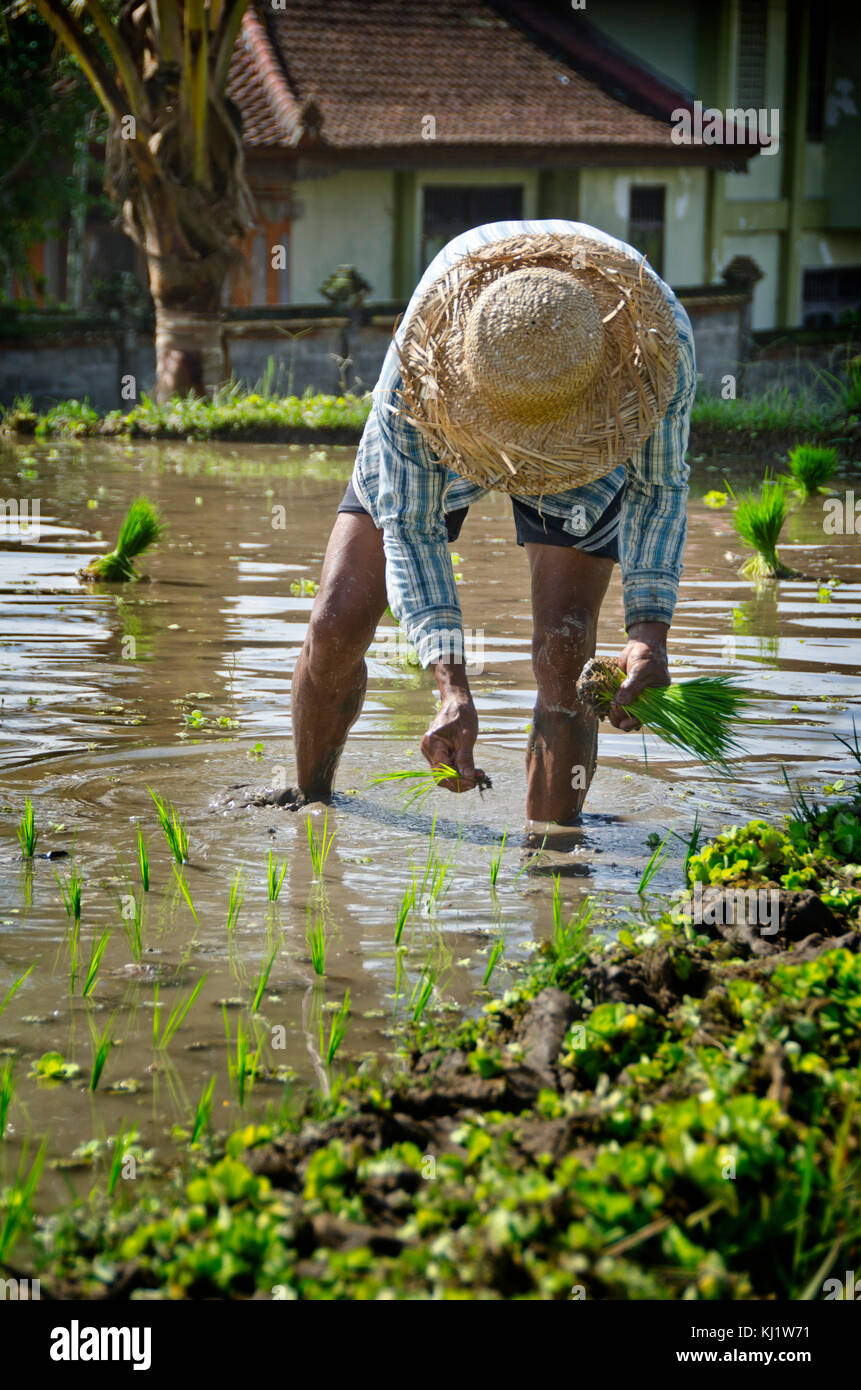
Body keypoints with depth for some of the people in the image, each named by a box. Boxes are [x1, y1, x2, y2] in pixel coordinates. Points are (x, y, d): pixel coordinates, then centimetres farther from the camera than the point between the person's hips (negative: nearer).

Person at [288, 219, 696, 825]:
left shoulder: (661, 344, -40)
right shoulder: (417, 366, -43)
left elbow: (660, 489, -19)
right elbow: (411, 527, -28)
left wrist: (650, 630, -33)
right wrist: (452, 687, -39)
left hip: (587, 463, 0)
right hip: (436, 447, 0)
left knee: (563, 654, -18)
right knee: (336, 626, -7)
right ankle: (310, 805, 20)